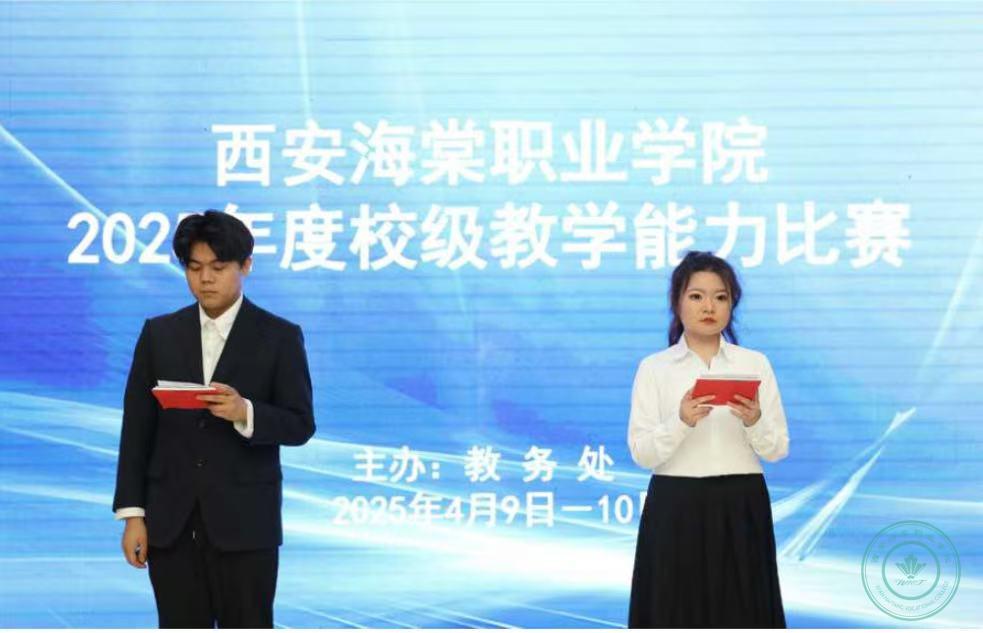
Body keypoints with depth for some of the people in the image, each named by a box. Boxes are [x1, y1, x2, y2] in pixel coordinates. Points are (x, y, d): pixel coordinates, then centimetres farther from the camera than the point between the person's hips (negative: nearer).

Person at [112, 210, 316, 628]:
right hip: (171, 521, 3)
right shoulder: (159, 333, 8)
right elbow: (137, 427, 7)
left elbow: (300, 425, -2)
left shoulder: (279, 337, 1)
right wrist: (132, 513, 1)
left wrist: (245, 413, -22)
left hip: (244, 522, -2)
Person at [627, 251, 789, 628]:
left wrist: (754, 421, -18)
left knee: (739, 621, 0)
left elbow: (777, 449, 3)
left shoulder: (755, 364, 7)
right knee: (677, 620, -2)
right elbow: (641, 452, -5)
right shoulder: (654, 368, 3)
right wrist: (682, 421, -22)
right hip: (676, 511, -1)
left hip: (741, 510, 1)